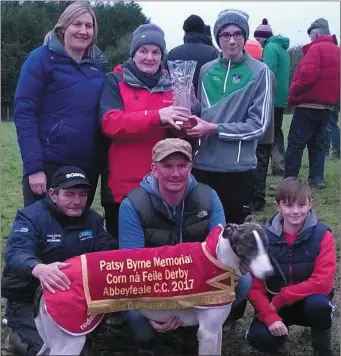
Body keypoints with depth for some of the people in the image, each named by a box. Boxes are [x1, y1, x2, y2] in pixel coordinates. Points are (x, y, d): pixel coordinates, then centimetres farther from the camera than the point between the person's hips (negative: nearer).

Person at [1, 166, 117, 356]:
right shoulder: (31, 216, -14)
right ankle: (18, 336, 4)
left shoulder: (92, 219, 4)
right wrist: (39, 269, -56)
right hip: (29, 301, -6)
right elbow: (15, 253, -31)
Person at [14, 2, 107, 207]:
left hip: (88, 165, 5)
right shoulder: (42, 59, -6)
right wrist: (33, 166, -18)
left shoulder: (96, 65, 9)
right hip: (49, 165, -5)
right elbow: (24, 113, -11)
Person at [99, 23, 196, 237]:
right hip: (123, 185, -3)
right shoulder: (114, 81, 1)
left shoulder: (172, 84, 11)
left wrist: (186, 122, -15)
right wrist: (158, 117, -26)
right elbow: (111, 123, -16)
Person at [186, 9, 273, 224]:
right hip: (203, 163, 4)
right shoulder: (206, 71, 6)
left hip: (237, 166, -3)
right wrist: (194, 125, -4)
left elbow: (258, 124, -11)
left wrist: (213, 129, -14)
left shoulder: (259, 72, -7)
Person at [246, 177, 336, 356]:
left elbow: (323, 283, -22)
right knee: (260, 338, -27)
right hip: (273, 304, 1)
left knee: (319, 303, -36)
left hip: (308, 300, -1)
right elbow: (254, 284, -11)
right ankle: (282, 324, 10)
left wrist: (280, 299, -23)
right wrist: (270, 317, -26)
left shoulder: (322, 236, -14)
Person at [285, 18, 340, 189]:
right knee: (317, 142, 13)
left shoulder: (316, 48, -12)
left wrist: (293, 92, -10)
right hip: (326, 104, 9)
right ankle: (317, 178, 11)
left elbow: (308, 74, -22)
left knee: (295, 143, -5)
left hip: (309, 104, -8)